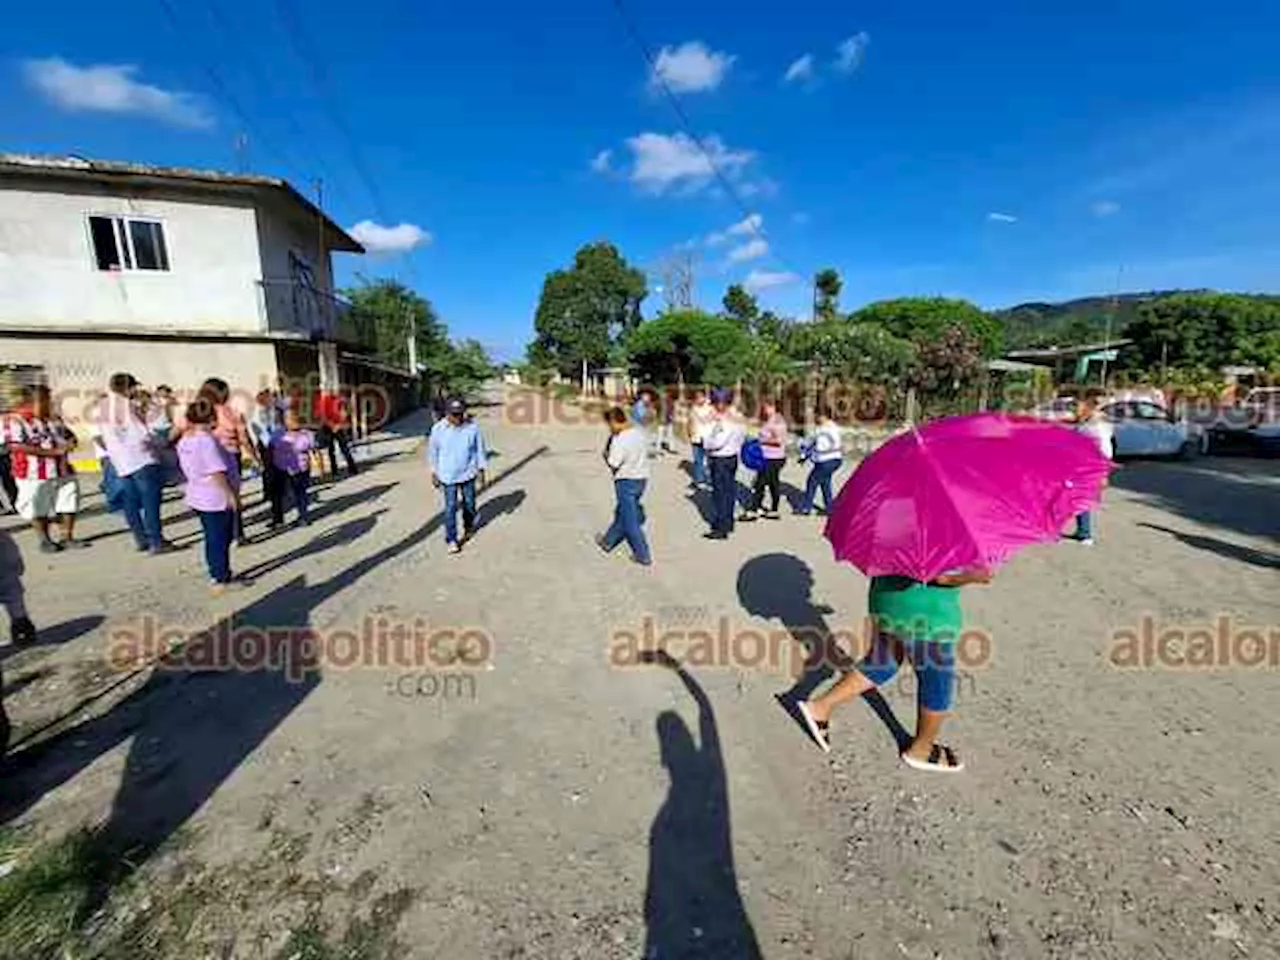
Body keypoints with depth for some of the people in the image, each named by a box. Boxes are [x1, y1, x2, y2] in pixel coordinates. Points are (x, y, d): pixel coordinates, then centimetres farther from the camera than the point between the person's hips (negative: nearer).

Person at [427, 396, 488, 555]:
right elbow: (433, 451, 2)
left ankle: (468, 527, 43)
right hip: (448, 475, -1)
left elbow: (480, 449, 0)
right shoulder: (438, 429, -11)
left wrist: (481, 470, 1)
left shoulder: (473, 427, -10)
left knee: (469, 504, 16)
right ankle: (452, 540, 10)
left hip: (468, 473, 1)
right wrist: (434, 473, 7)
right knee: (451, 507, -2)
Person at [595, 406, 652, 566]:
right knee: (622, 513, 23)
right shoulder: (640, 432, 1)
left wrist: (606, 454, -3)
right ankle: (608, 541, 41)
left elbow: (613, 464, -20)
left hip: (626, 481, -8)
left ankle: (643, 556, 10)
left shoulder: (619, 440, -23)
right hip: (642, 478, 8)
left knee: (630, 521, 4)